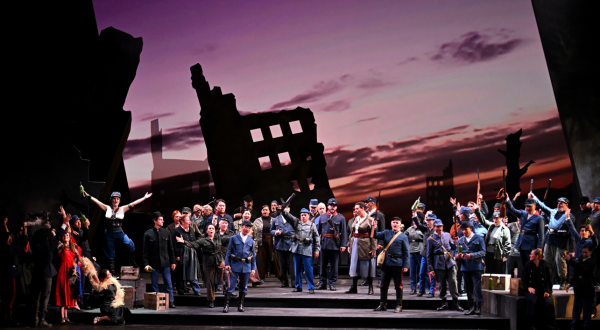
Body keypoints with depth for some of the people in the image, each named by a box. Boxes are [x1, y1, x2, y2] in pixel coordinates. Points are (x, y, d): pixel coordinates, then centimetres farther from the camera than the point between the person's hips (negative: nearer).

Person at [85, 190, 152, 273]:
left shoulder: (122, 209, 5)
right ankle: (112, 272, 18)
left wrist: (145, 198, 1)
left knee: (130, 245, -25)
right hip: (109, 234, 1)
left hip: (119, 233, -1)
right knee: (110, 254, 7)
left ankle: (132, 262, -6)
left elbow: (133, 203, 3)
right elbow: (96, 201, 5)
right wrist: (88, 196, 0)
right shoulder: (107, 208, 6)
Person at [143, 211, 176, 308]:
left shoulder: (166, 232, 7)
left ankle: (171, 301, 8)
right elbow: (145, 251, 0)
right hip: (154, 263, -1)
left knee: (168, 283, 3)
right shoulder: (148, 234, 0)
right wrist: (146, 264, -8)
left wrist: (173, 262, 7)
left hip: (165, 262, 1)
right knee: (155, 284, 6)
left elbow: (171, 249, 10)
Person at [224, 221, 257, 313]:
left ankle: (241, 305, 17)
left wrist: (253, 268, 9)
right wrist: (227, 264, -3)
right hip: (235, 265, -3)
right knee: (231, 285, -7)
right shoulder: (234, 238, 4)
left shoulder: (251, 241, 11)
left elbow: (254, 256, 14)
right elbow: (228, 252, 5)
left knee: (243, 287, 8)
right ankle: (226, 305, -6)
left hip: (246, 267, 3)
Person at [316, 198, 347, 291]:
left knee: (334, 265, 2)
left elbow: (343, 232, 0)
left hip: (335, 245, -2)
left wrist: (343, 245, -6)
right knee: (323, 265, 7)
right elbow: (318, 231, 13)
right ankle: (323, 283, 15)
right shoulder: (322, 217, 10)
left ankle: (332, 284, 10)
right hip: (324, 244, 2)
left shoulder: (341, 218, 3)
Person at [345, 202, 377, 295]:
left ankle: (370, 288, 9)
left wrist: (373, 249, -16)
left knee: (367, 266, 0)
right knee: (354, 265, 8)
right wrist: (349, 245, 12)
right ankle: (354, 287, 14)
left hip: (365, 245, -6)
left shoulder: (370, 220, -8)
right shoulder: (356, 219, 11)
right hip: (355, 244, 6)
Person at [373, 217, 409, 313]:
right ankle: (382, 305, 16)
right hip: (386, 263, 3)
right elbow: (375, 235, 1)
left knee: (398, 286, 3)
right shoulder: (386, 233, 10)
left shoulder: (403, 236, 1)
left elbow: (406, 252, 0)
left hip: (397, 265, -3)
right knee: (383, 285, 7)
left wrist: (405, 265, -6)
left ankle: (399, 306, 11)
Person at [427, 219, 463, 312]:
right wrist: (430, 268, -2)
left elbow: (453, 247, 20)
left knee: (453, 282, -5)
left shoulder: (447, 235, 9)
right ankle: (444, 303, 18)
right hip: (439, 265, -2)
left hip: (450, 262, 2)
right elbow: (429, 255, 2)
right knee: (442, 284, 5)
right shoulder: (431, 239, 1)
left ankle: (455, 302, 2)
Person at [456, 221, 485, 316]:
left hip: (476, 267, -5)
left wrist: (471, 255, -18)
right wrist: (458, 257, -9)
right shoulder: (460, 240, 16)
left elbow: (483, 252, -6)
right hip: (465, 268, 5)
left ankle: (478, 307, -7)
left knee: (477, 288, -9)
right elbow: (458, 253, 16)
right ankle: (472, 307, 14)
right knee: (468, 289, 8)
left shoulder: (478, 239, 2)